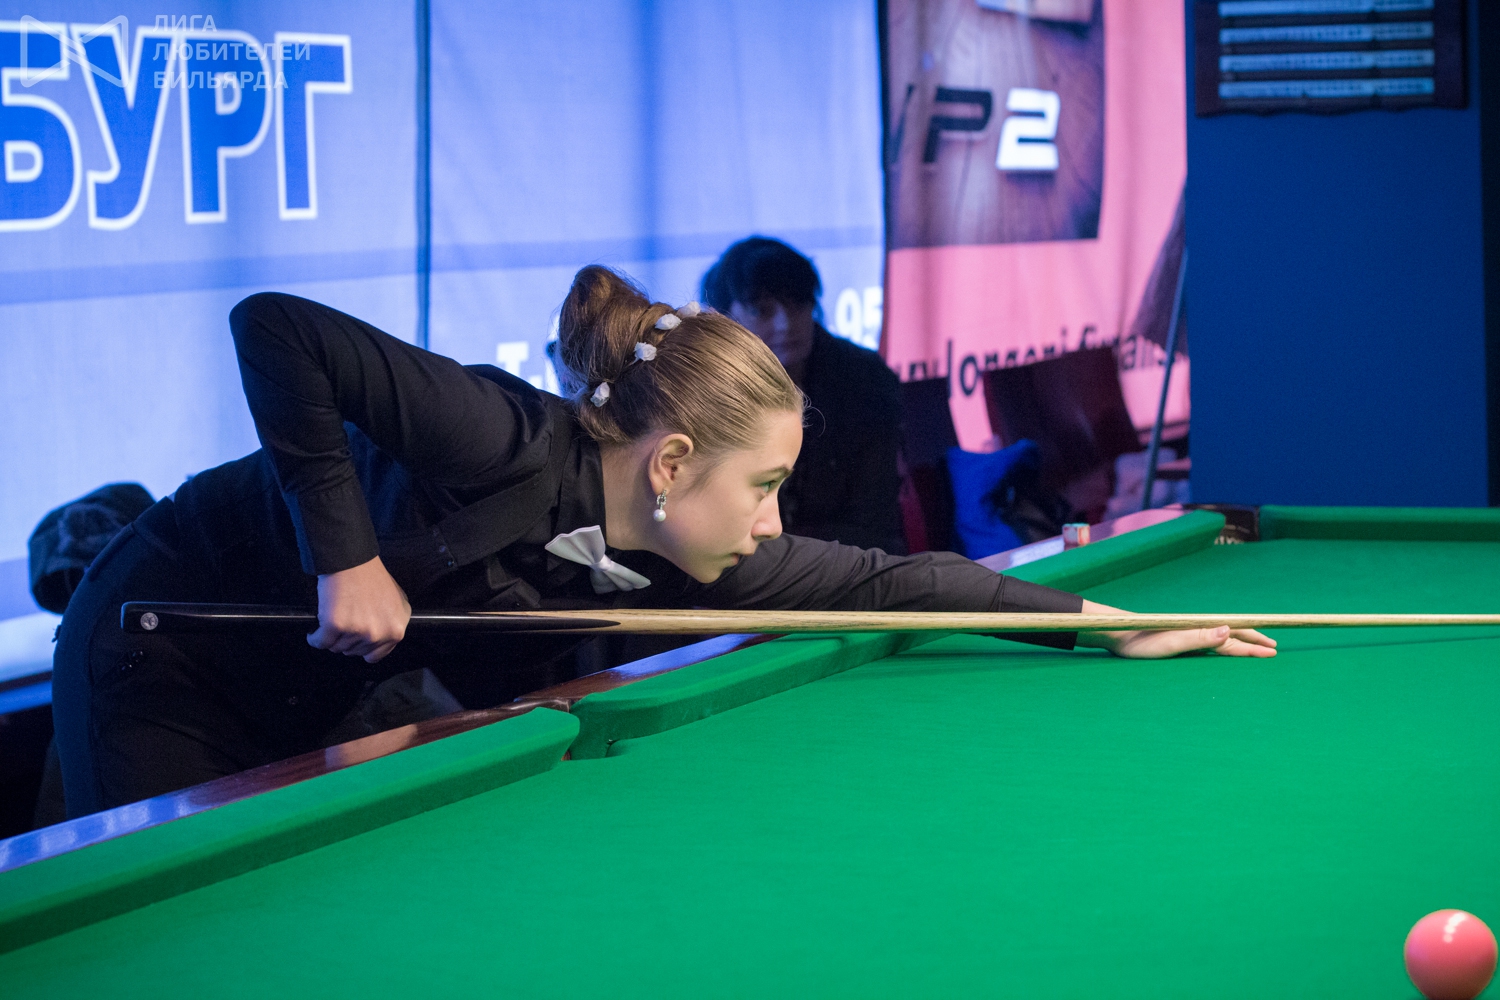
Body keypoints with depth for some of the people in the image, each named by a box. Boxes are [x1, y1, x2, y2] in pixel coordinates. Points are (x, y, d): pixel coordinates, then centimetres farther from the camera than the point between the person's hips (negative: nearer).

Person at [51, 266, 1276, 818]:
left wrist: (1116, 621, -6)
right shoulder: (510, 444, -34)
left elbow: (887, 578, -6)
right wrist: (345, 557, -33)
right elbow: (277, 327, -34)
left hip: (314, 704, 7)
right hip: (168, 668, -6)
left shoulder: (682, 562, -12)